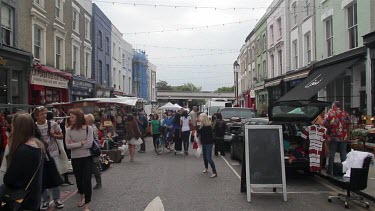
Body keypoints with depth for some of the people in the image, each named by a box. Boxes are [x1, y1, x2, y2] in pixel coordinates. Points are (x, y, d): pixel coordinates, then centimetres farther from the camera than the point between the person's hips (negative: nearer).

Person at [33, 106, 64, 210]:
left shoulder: (52, 124, -4)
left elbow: (61, 136, 5)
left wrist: (53, 135, -13)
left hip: (53, 153, -1)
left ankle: (57, 199, 13)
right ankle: (45, 200, 18)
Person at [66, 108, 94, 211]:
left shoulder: (88, 128, -10)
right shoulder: (69, 130, -4)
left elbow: (89, 144, -17)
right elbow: (68, 146, -12)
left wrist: (75, 144, -14)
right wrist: (81, 143, -17)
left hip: (87, 157, -3)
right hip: (75, 158, 3)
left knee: (87, 180, -5)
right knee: (78, 179, 18)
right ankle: (82, 196, 46)